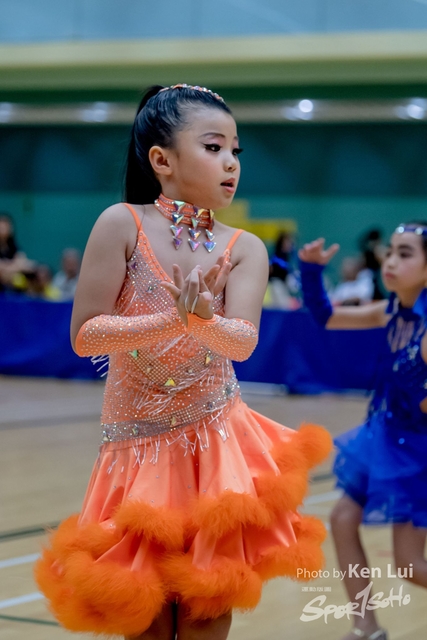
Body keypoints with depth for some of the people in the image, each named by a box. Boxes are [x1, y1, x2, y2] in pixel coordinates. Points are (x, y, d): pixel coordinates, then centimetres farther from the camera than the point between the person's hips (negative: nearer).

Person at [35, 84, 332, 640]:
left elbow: (242, 343, -19)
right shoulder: (123, 225, -10)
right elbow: (84, 335, -15)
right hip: (139, 444, -2)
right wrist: (173, 321, -27)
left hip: (217, 443, 2)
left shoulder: (244, 250, -3)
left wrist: (203, 321, -41)